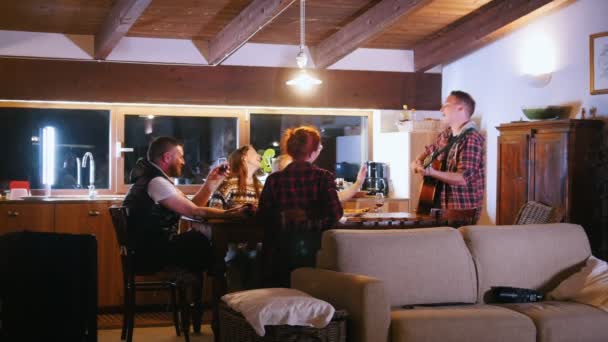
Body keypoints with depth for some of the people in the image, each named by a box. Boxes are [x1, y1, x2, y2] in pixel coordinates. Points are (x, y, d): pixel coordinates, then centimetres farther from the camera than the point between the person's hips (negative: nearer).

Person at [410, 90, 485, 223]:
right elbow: (430, 149, 30)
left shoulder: (471, 139, -17)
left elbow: (463, 179, -25)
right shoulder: (446, 134, 10)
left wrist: (431, 172, -32)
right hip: (441, 204, 8)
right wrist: (418, 160, 8)